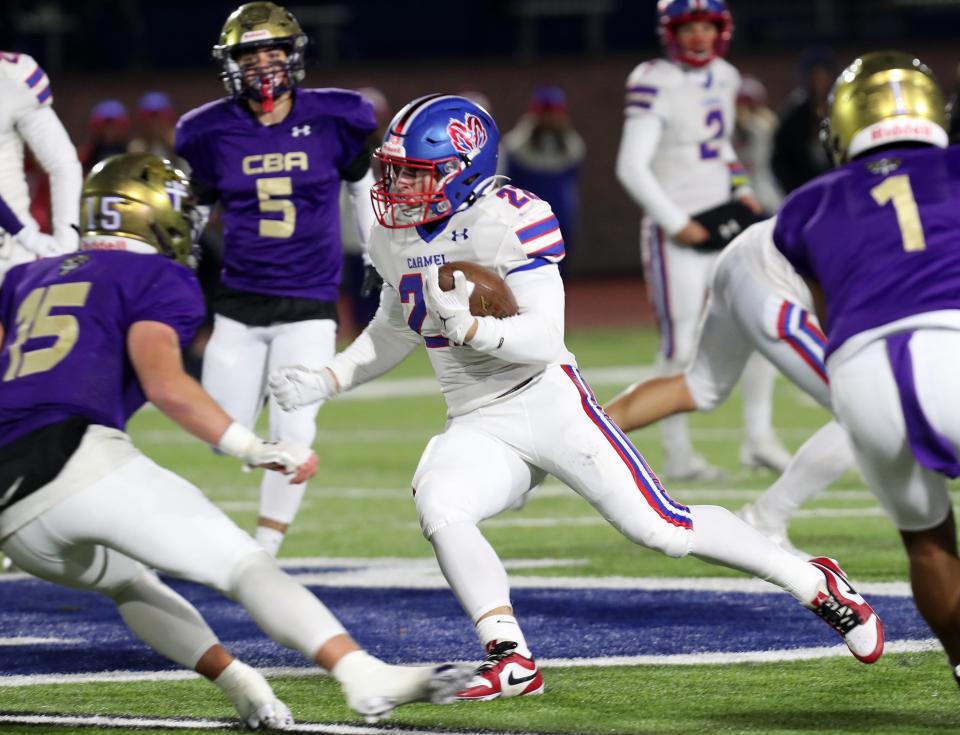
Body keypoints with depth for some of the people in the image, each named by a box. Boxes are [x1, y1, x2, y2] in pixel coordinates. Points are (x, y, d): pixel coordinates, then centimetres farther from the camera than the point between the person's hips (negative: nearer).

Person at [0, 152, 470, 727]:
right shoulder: (157, 280, 9)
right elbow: (162, 381, -8)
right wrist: (255, 450, -10)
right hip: (80, 459, -6)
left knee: (126, 579, 31)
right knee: (244, 565, -7)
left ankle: (240, 684, 13)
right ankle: (365, 676, -24)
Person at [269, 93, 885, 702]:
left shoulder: (508, 220, -15)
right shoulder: (396, 236, 8)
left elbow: (544, 339, -20)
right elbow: (396, 331, 26)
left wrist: (470, 328, -34)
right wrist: (327, 382, 16)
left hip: (549, 403, -6)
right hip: (480, 429, 6)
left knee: (661, 528, -9)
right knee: (437, 507, -25)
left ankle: (815, 584, 9)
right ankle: (512, 661, -19)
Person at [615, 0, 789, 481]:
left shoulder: (724, 79, 9)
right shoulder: (655, 86, -15)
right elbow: (632, 168, -18)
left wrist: (740, 188, 10)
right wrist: (678, 224, -17)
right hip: (676, 233, -7)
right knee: (681, 344, -2)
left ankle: (759, 439, 15)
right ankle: (677, 454, 8)